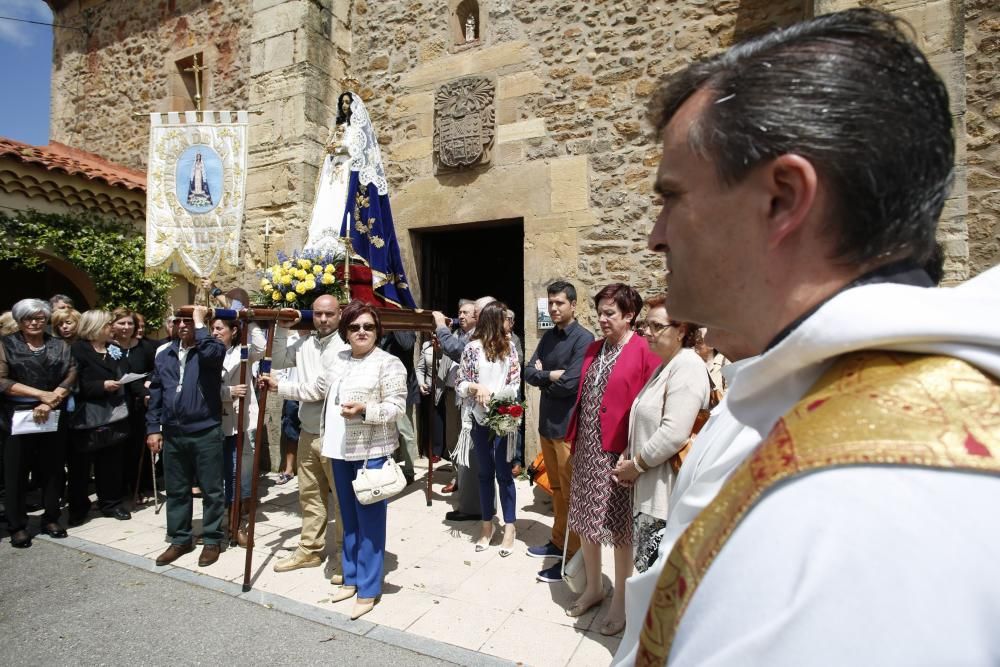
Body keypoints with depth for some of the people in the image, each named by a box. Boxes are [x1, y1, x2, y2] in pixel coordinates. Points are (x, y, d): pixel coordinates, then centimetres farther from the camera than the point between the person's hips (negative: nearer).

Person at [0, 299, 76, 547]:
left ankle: (51, 519, 20)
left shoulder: (60, 346, 8)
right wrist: (42, 394, -15)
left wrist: (49, 403, -14)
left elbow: (70, 377, -1)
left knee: (52, 468, 7)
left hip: (53, 417, 2)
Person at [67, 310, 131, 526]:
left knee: (112, 461, 8)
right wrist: (102, 386, -18)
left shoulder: (114, 348, 13)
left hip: (114, 414, 5)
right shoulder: (78, 350, -6)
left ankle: (111, 503, 20)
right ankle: (78, 508, 18)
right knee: (80, 464, 4)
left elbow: (123, 376, 17)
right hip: (87, 417, -5)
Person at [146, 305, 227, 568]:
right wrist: (153, 428, 9)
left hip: (206, 432, -5)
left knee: (211, 490, 5)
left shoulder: (212, 349, -4)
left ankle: (212, 540, 18)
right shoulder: (164, 355, 12)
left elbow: (211, 353, -31)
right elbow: (155, 393, 14)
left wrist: (200, 323, -19)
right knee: (176, 491, 15)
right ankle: (180, 539, 30)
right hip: (172, 434, 5)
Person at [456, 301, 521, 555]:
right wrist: (476, 387, -19)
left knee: (504, 472, 4)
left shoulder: (509, 347, 2)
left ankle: (509, 527, 17)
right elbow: (460, 385, 0)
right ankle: (487, 525, 26)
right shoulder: (472, 348, -2)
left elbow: (515, 385, -2)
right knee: (485, 472, 12)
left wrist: (491, 395, -15)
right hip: (480, 418, 0)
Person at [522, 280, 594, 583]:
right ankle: (558, 541, 34)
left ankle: (572, 556, 16)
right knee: (556, 488, 19)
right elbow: (529, 372, 3)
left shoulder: (584, 339, -14)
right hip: (546, 422, 7)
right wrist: (551, 375, -13)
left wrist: (543, 378, -7)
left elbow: (569, 384, -22)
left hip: (568, 426, -7)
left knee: (571, 492, 4)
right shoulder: (548, 337, 10)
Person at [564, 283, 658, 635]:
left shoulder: (645, 352, -12)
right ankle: (593, 587, 37)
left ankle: (620, 600, 28)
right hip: (587, 449, 7)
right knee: (585, 519, 16)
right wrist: (573, 439, 11)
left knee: (619, 527, 7)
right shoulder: (593, 349, 10)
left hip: (618, 452, -6)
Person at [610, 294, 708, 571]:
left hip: (668, 493, -9)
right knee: (648, 568, 17)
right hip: (648, 488, 9)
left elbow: (674, 433, -24)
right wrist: (628, 458, 7)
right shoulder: (665, 366, 16)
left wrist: (636, 465, -12)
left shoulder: (688, 367, -15)